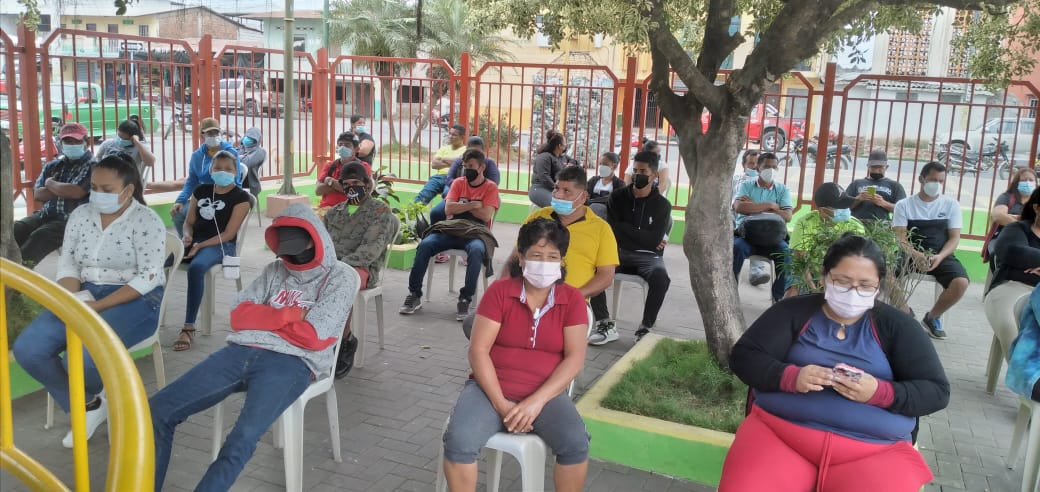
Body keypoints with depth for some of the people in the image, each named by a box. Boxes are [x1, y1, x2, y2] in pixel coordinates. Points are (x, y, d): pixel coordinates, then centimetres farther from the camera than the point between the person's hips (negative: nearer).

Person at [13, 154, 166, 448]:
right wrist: (74, 300, -15)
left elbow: (148, 277, -17)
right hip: (83, 298, 7)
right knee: (27, 349, -14)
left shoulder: (146, 221, -10)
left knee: (82, 357, -30)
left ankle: (97, 398, 9)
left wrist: (96, 307, -23)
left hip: (135, 301, -6)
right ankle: (87, 406, 4)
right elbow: (68, 263, 7)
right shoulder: (80, 215, 9)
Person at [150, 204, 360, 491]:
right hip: (243, 352, 6)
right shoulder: (275, 271, 23)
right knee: (158, 410, -7)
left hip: (291, 363, -6)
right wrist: (288, 314, -1)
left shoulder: (340, 277, 5)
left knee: (241, 441, -32)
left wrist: (263, 318, 4)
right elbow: (239, 315, 11)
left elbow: (313, 336, -8)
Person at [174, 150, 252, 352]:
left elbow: (229, 233, -8)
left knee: (196, 267, -38)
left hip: (221, 244, -5)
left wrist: (200, 245, -18)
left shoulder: (241, 197, -2)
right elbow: (189, 222, 15)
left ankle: (189, 327, -34)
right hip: (194, 240, 5)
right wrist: (187, 237, -9)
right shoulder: (201, 190, 14)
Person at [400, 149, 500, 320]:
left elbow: (486, 216, -7)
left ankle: (465, 299, -29)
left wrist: (461, 206, 0)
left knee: (476, 250, -40)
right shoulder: (458, 183, 15)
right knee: (425, 244, -25)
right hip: (452, 229, 3)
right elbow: (448, 209, 2)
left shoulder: (491, 187, 6)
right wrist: (472, 205, -6)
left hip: (476, 232, -3)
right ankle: (415, 294, -15)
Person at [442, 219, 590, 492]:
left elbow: (575, 358, -6)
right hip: (492, 389, 0)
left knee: (576, 444, -26)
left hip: (545, 394, 1)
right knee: (458, 441, -27)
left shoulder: (572, 299, 2)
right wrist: (500, 404, -16)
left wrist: (537, 401, -18)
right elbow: (478, 350, -7)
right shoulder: (499, 291, -2)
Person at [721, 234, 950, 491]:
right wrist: (790, 377, -14)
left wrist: (880, 393, -12)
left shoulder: (896, 325, 11)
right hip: (778, 432, 0)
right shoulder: (793, 311, 10)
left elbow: (937, 390, 6)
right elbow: (742, 357, 5)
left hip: (874, 451, 1)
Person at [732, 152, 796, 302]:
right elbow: (739, 207, -13)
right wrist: (769, 206, -10)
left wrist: (754, 206, -7)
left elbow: (787, 216, -4)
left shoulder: (782, 189, 11)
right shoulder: (746, 185, 7)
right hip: (746, 233, -1)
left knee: (785, 252, -28)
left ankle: (780, 297, -13)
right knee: (736, 247, -33)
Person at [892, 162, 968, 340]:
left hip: (941, 255, 1)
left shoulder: (951, 204, 7)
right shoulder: (904, 205, 2)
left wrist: (940, 256, -20)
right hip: (911, 253, -1)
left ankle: (932, 317, 1)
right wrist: (916, 255, -27)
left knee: (961, 283, -29)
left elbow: (954, 238, 2)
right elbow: (900, 238, -6)